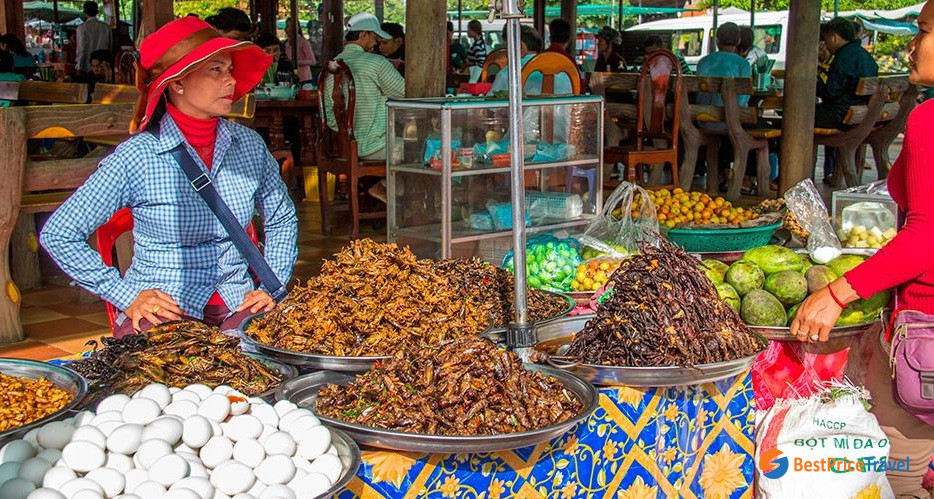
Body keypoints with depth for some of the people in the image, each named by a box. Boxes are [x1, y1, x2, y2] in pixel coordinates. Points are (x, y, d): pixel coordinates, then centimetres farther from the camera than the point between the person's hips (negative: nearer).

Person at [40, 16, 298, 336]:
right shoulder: (137, 157, -8)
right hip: (162, 313, -4)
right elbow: (57, 234, -2)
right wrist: (126, 298, -6)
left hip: (237, 309, 4)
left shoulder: (249, 145, 4)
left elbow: (282, 218, 21)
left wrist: (271, 287, 7)